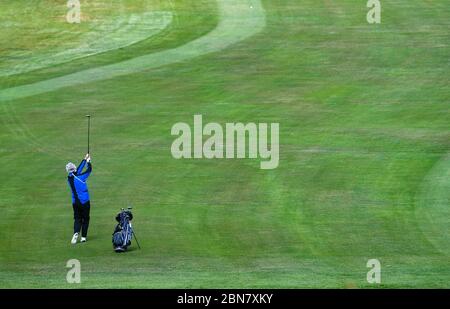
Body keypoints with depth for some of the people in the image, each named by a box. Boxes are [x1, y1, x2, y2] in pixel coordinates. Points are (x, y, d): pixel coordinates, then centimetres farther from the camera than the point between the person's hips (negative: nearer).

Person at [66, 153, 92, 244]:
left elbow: (78, 170, 11)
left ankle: (76, 233, -15)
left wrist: (85, 160, 18)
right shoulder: (80, 178, -18)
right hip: (85, 202, -4)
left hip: (75, 202, 4)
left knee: (77, 219, 11)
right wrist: (88, 161, 14)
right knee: (85, 219, 10)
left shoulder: (69, 178, -2)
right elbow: (89, 170, -5)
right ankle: (83, 237, 9)